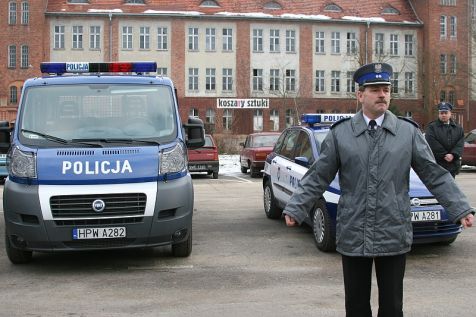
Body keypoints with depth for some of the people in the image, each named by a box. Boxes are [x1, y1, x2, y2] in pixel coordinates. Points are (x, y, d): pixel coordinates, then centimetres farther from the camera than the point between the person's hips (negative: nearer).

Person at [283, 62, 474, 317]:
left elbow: (435, 176, 4)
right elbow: (317, 178, 2)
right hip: (352, 236, 0)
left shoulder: (409, 132, 2)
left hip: (394, 236, 0)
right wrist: (295, 210, -6)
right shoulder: (340, 133, 1)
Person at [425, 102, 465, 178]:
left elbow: (460, 144, 1)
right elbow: (433, 144, -12)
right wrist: (444, 155, -16)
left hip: (452, 165, 4)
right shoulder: (432, 127, -1)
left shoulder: (458, 128, 12)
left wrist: (453, 155, -16)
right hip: (436, 164, -4)